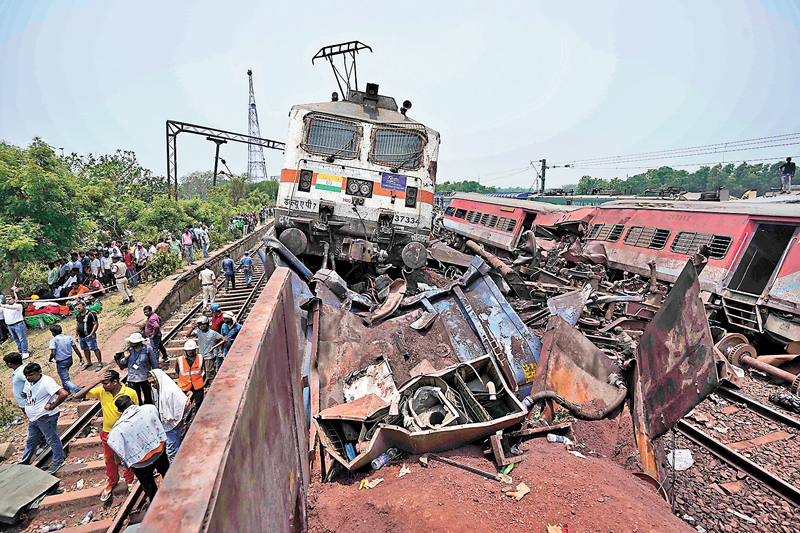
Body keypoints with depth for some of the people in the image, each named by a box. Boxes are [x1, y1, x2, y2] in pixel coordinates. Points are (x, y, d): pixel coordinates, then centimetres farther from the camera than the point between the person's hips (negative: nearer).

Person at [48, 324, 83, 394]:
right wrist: (81, 357, 12)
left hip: (61, 363, -7)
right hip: (70, 360, 7)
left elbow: (53, 353, -20)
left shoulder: (53, 340, -14)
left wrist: (50, 359, 1)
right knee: (64, 376, 31)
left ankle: (79, 391, -18)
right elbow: (76, 348, 3)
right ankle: (66, 390, 45)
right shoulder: (69, 338, 1)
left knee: (66, 380, -1)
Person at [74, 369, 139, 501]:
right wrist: (95, 383, -29)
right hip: (108, 433, 3)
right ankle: (111, 483, 47)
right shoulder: (101, 391, -15)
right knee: (110, 460, 21)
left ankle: (129, 480, 42)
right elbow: (77, 396, -19)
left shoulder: (131, 393, -21)